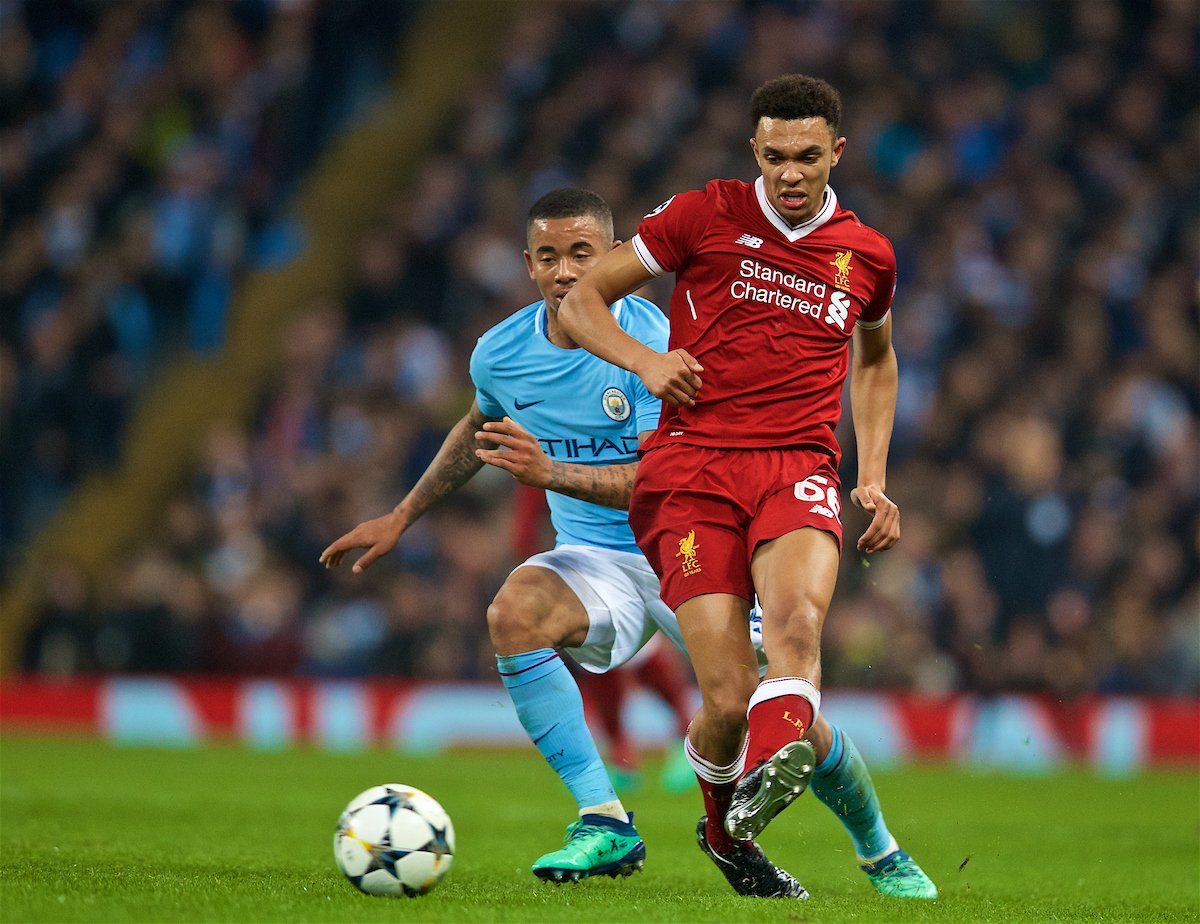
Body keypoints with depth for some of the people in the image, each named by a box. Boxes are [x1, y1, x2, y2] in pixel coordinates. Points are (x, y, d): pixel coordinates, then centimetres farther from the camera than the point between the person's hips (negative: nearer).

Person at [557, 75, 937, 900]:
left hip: (798, 468, 1)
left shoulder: (867, 256, 14)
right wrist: (645, 361, -10)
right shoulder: (704, 217, 5)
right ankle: (724, 831, 13)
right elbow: (580, 302, 10)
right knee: (729, 701, -14)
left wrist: (873, 477, 22)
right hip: (691, 468, -1)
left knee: (796, 618, -34)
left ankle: (773, 776, -58)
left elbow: (876, 360, 35)